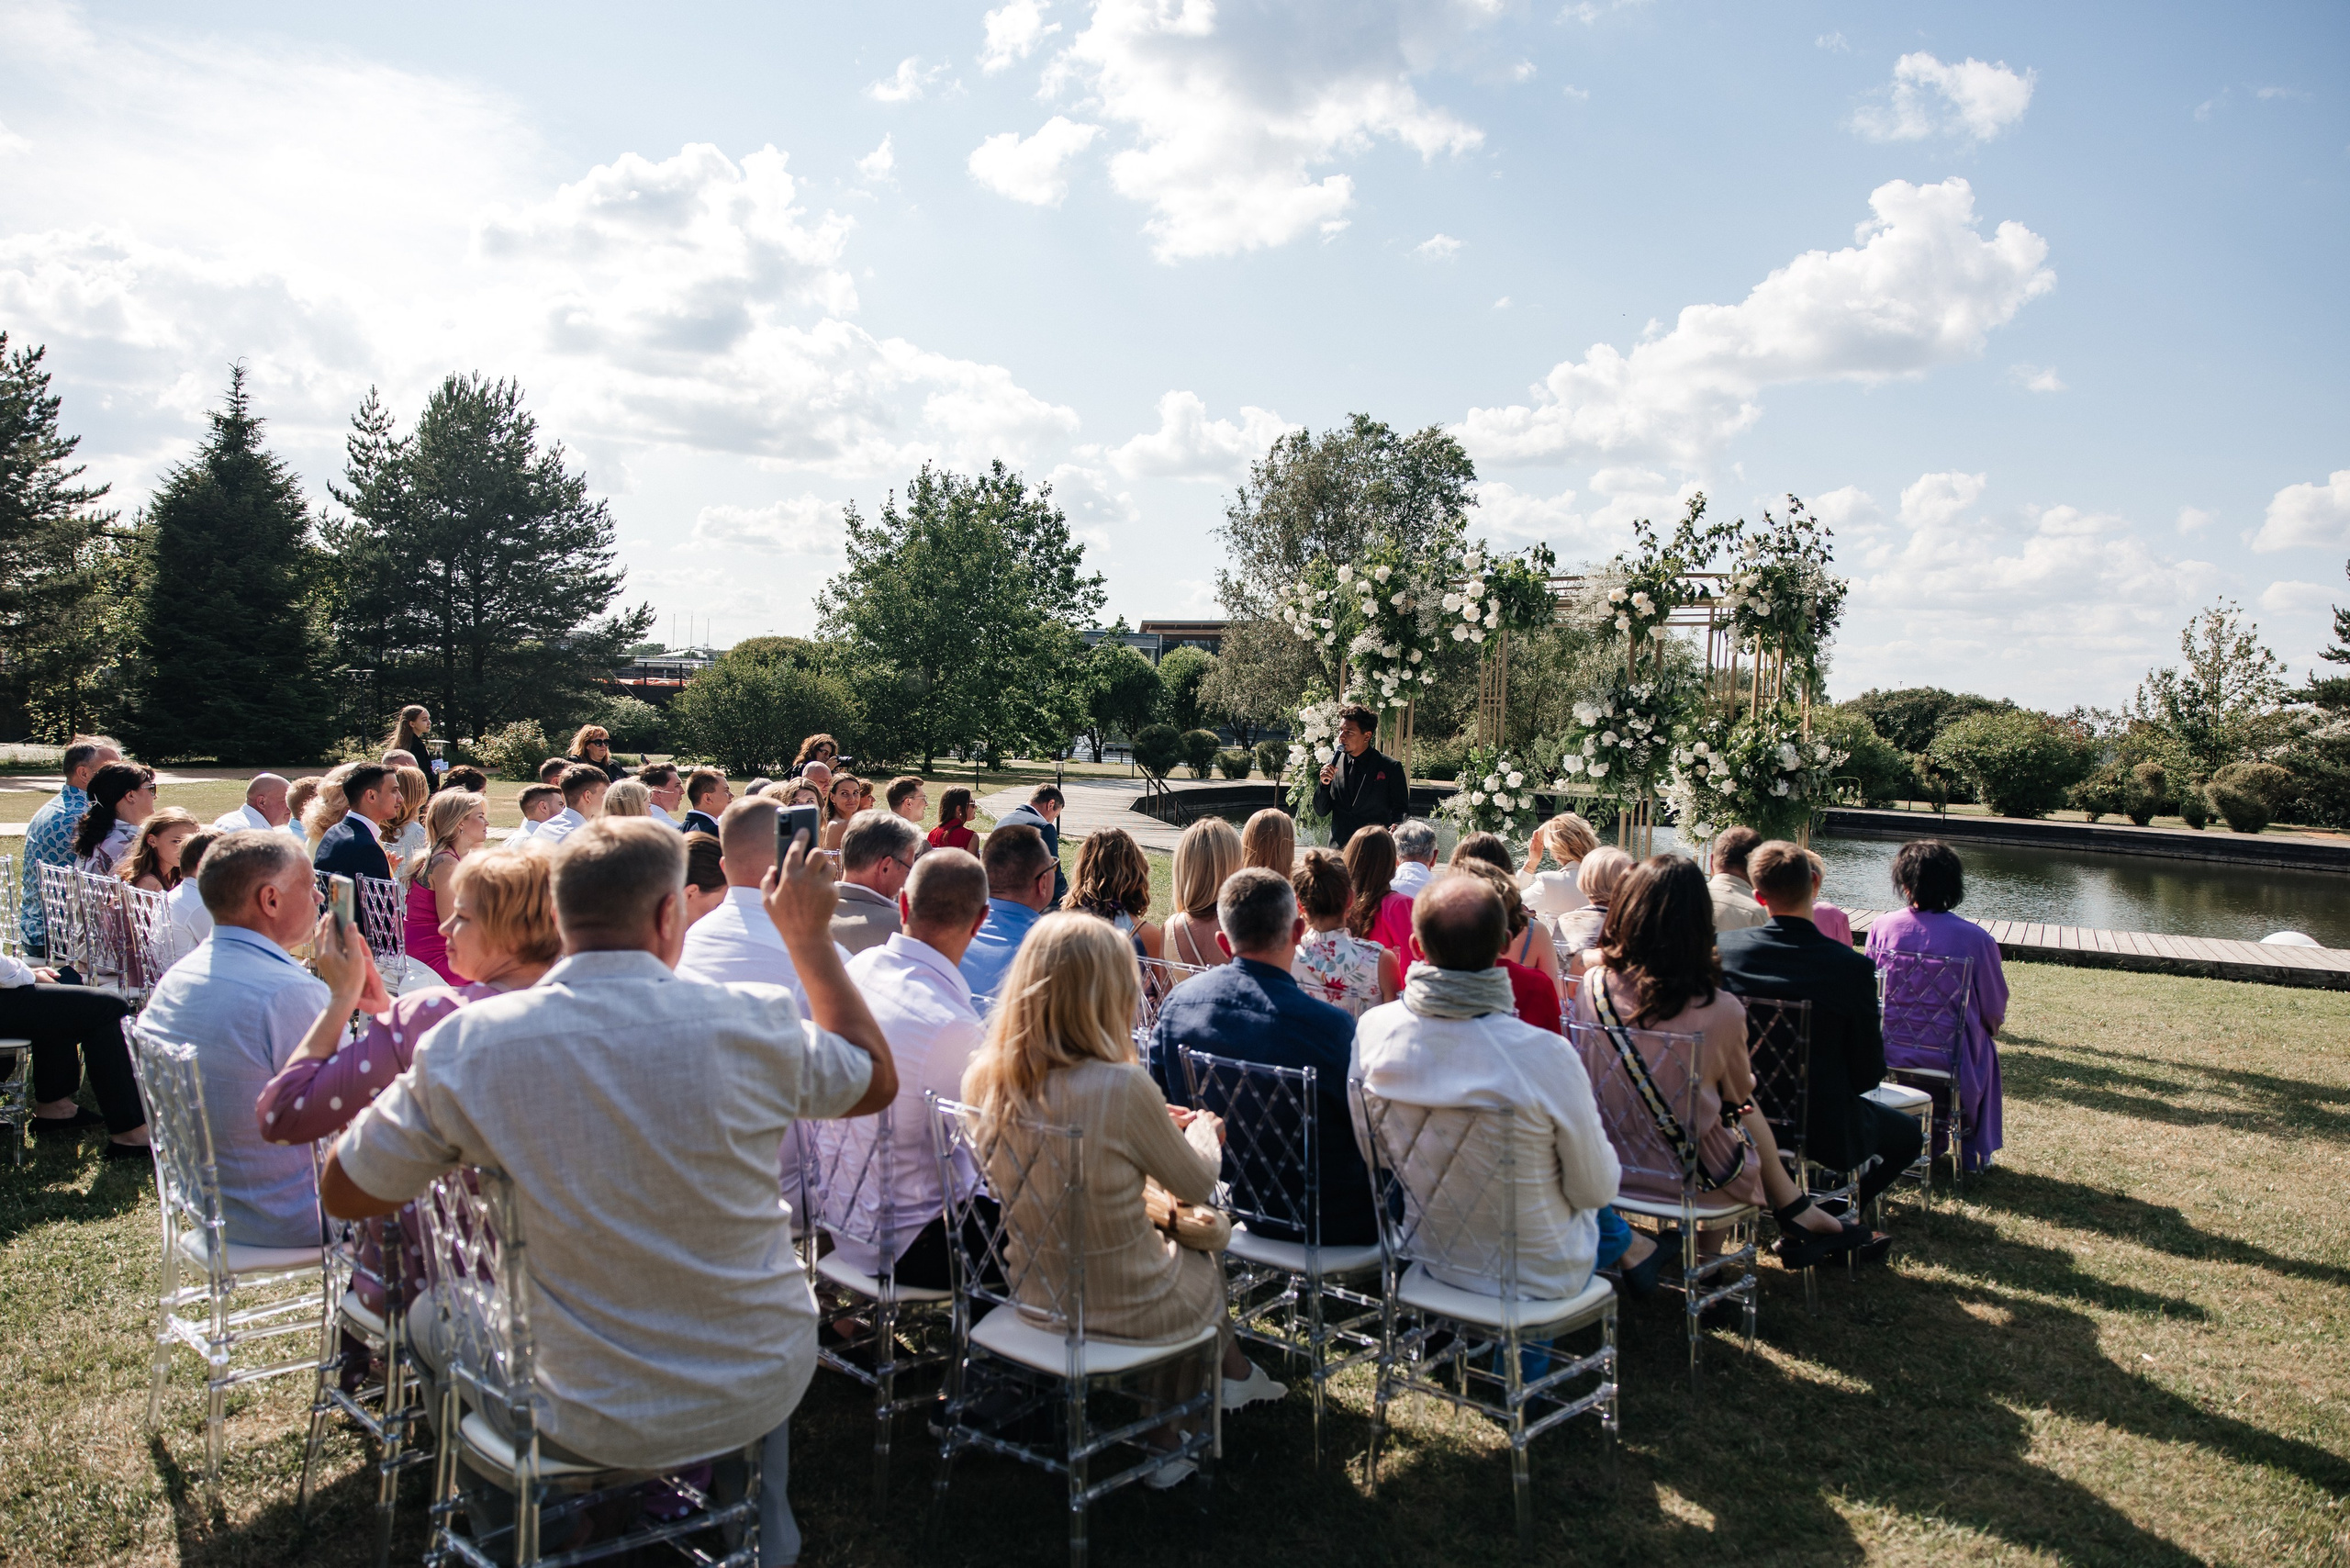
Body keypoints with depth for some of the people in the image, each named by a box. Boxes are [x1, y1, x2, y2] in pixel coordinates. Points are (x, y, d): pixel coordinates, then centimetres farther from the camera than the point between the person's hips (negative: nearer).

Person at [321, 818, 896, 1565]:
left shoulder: (469, 1045, -19)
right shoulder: (753, 1023, -20)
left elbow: (344, 1193, -3)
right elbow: (879, 1080, 2)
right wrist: (809, 939, 7)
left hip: (594, 1422, 0)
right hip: (760, 1390, 1)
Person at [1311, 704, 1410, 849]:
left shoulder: (1391, 767, 1)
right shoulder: (1332, 765, 10)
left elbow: (1401, 810, 4)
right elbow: (1320, 812, 12)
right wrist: (1323, 784, -5)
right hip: (1338, 851, 3)